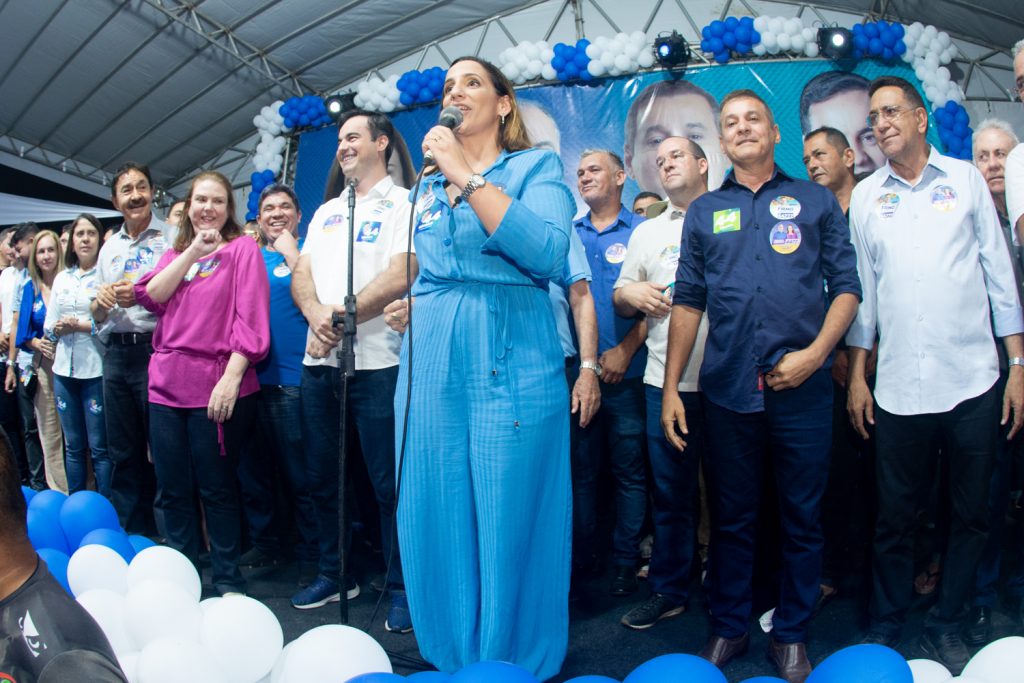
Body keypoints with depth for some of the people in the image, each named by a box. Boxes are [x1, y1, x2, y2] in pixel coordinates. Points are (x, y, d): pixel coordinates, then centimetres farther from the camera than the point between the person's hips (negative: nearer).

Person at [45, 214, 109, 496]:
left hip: (96, 369, -6)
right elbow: (48, 324, 15)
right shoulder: (61, 278, 16)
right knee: (73, 445, 14)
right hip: (64, 368, 6)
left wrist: (81, 325, -14)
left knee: (99, 447, -1)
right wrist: (58, 327, -5)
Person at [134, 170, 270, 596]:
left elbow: (250, 317, -8)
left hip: (217, 385, -5)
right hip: (166, 382, 5)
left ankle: (228, 581, 16)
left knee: (216, 489, 3)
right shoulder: (175, 253, 18)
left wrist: (232, 376, -18)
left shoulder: (242, 249, 2)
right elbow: (149, 297, 1)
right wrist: (193, 251, -7)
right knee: (172, 489, 10)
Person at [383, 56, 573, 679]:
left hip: (510, 365, -6)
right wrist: (410, 305, 9)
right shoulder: (429, 185, 20)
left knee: (510, 528, 0)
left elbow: (548, 254, -17)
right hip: (431, 364, 6)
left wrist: (468, 176, -15)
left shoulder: (535, 167, 2)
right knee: (437, 524, 10)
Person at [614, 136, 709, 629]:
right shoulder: (647, 232, 18)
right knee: (670, 493, 8)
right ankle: (669, 591, 21)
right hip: (665, 381, 3)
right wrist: (631, 294, -2)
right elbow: (621, 300, 20)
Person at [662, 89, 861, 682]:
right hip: (728, 390, 1)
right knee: (731, 518, 11)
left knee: (802, 520, 8)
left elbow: (847, 285, 5)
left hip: (802, 389, -1)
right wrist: (671, 388, 3)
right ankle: (730, 628, 27)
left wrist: (814, 353, -11)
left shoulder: (815, 200, 9)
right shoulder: (704, 211, 12)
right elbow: (688, 301, 9)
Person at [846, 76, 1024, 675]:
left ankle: (947, 626, 27)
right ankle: (885, 629, 23)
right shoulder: (865, 196, 8)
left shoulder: (966, 178, 6)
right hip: (897, 388, 0)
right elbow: (861, 288, 9)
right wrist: (856, 375, 6)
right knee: (895, 516, 8)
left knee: (972, 514, 9)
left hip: (973, 380, 0)